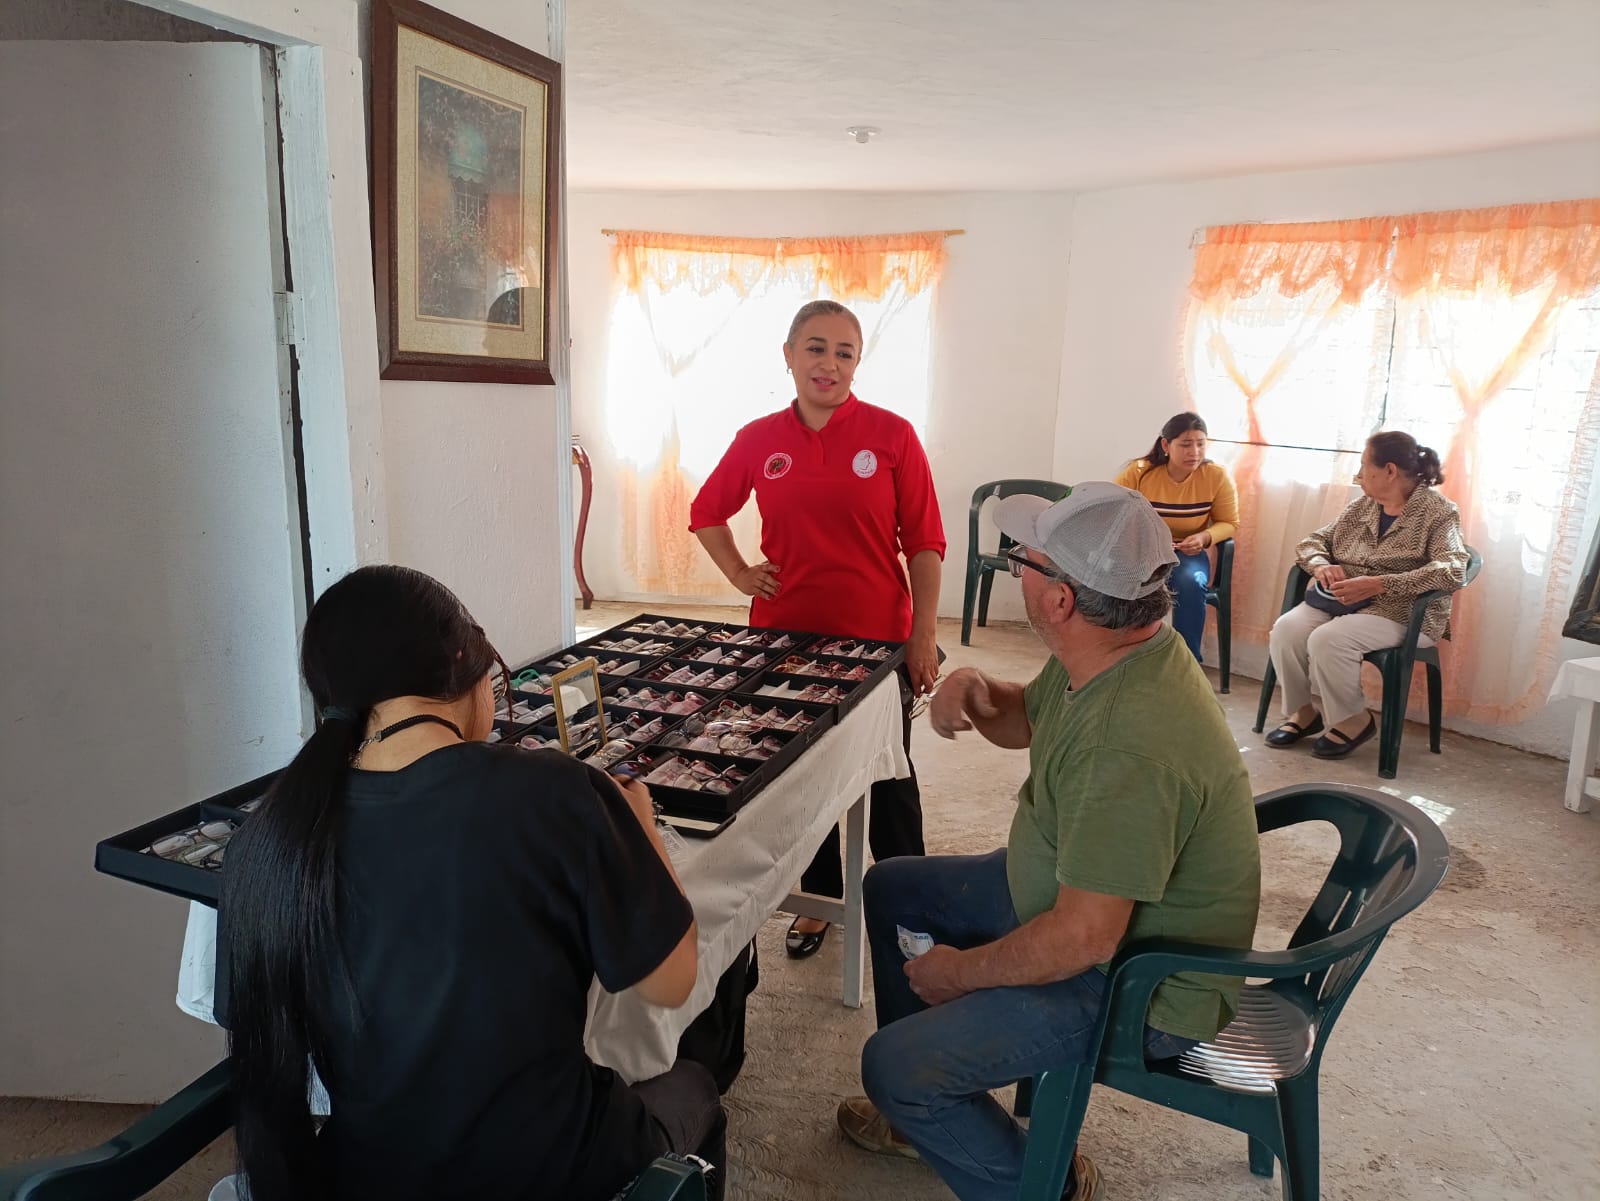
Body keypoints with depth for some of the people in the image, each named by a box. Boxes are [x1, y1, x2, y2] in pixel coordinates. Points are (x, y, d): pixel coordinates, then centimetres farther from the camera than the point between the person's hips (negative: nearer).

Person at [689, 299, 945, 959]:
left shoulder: (891, 435, -7)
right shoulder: (757, 440, 1)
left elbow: (924, 544, -5)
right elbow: (705, 513, 17)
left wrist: (923, 637, -8)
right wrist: (739, 573, 4)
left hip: (876, 639, -3)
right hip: (785, 634, 3)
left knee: (888, 777, 12)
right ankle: (819, 898, 36)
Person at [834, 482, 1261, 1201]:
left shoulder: (1131, 744, -37)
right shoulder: (1116, 650, -7)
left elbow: (1084, 938, -33)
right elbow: (1025, 720, 13)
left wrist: (960, 972, -16)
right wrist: (973, 690, -11)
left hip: (1140, 985, -10)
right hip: (1072, 887, 10)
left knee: (892, 1065, -15)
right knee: (891, 888, 17)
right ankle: (930, 1105, 30)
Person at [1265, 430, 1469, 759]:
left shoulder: (1438, 513, -5)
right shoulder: (1361, 507, 14)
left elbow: (1452, 570, -20)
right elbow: (1311, 542, 17)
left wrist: (1378, 584, -29)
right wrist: (1321, 566, -9)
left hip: (1400, 612, -6)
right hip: (1339, 601, 6)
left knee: (1328, 640, -31)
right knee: (1286, 629, -22)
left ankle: (1352, 720, -8)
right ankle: (1305, 710, -3)